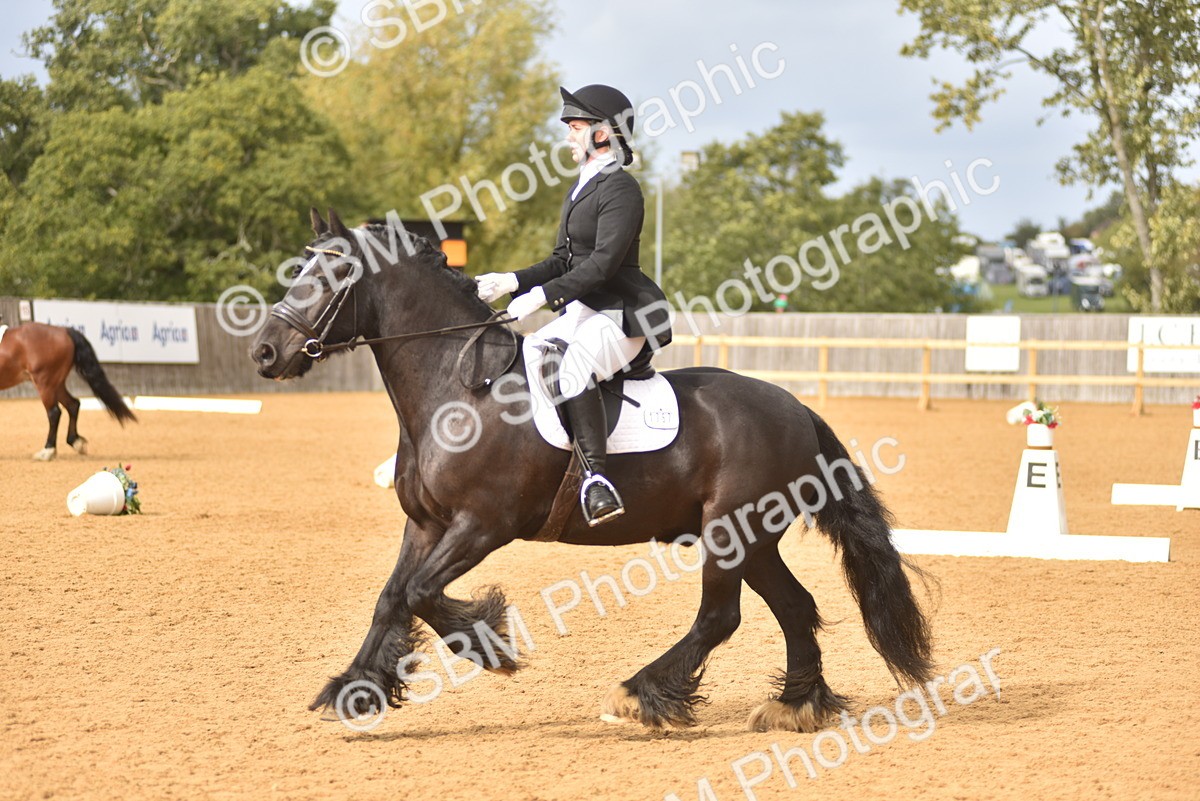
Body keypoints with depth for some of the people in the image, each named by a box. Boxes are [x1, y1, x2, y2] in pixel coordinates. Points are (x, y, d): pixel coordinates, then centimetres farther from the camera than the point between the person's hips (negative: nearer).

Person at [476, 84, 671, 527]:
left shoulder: (620, 188, -12)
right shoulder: (579, 190, 19)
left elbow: (604, 262, -22)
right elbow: (563, 260, 20)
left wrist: (543, 295, -27)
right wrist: (513, 281, 4)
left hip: (622, 316, -11)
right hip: (580, 314, 11)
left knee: (573, 370, -36)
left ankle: (595, 476, -38)